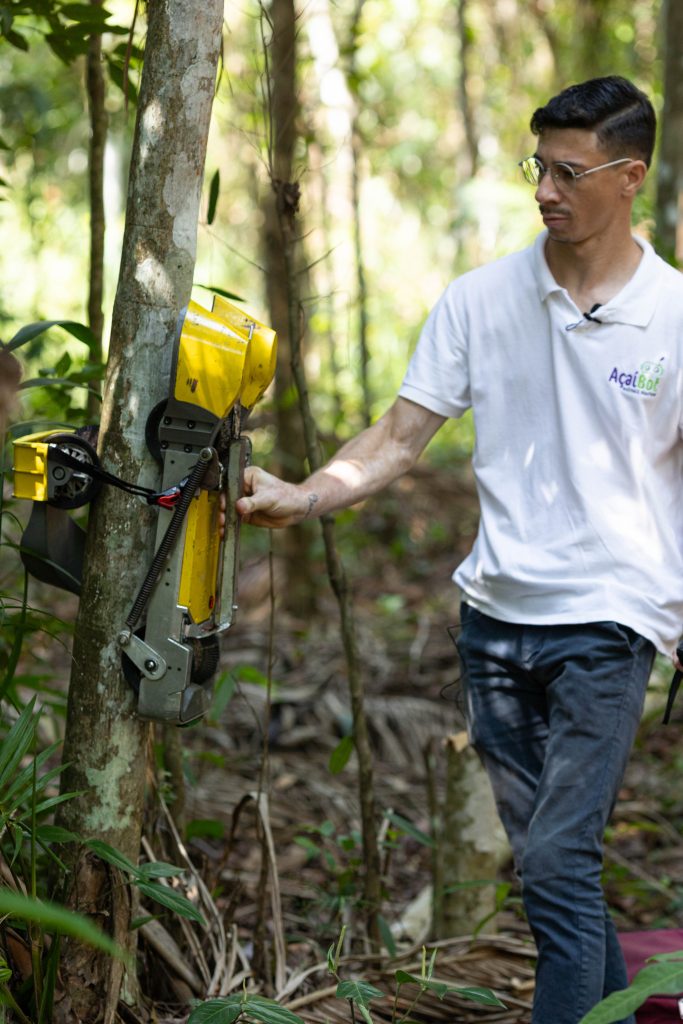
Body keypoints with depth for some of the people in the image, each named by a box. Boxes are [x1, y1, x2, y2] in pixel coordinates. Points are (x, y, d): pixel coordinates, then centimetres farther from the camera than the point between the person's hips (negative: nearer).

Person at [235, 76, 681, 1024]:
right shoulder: (480, 299, 3)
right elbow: (400, 438, 2)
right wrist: (301, 499, -13)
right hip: (496, 614, 4)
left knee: (559, 861, -12)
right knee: (545, 856, 13)